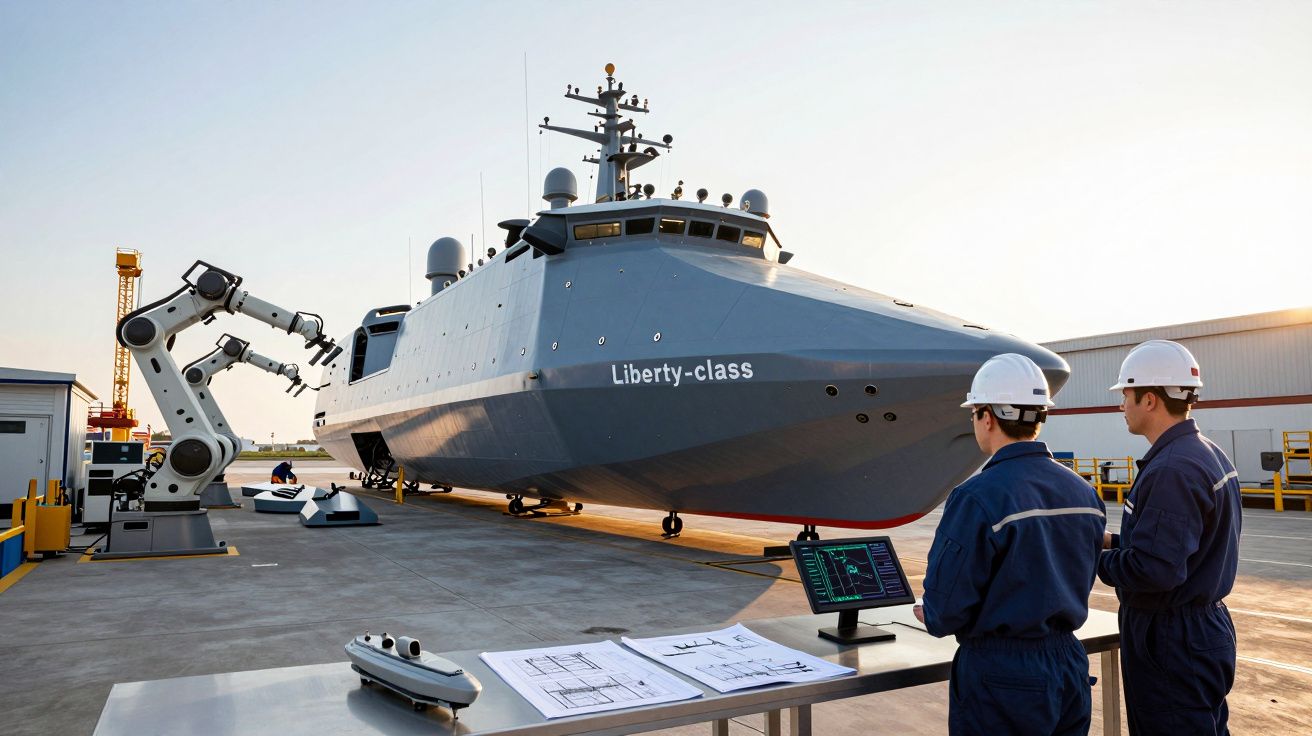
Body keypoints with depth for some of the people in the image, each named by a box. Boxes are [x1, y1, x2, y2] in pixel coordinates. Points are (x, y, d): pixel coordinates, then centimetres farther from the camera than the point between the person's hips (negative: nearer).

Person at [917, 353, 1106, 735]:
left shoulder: (977, 498, -22)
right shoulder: (1084, 492, 1)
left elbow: (947, 610, -20)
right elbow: (1079, 584, 10)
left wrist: (933, 617, 2)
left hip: (1002, 677, -7)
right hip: (1070, 667, 7)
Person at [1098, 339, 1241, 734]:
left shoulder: (1171, 470, -25)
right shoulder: (1208, 454, 9)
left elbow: (1155, 570, -29)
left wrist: (1097, 562, -13)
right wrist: (1115, 540, 11)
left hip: (1173, 642, -10)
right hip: (1207, 625, 10)